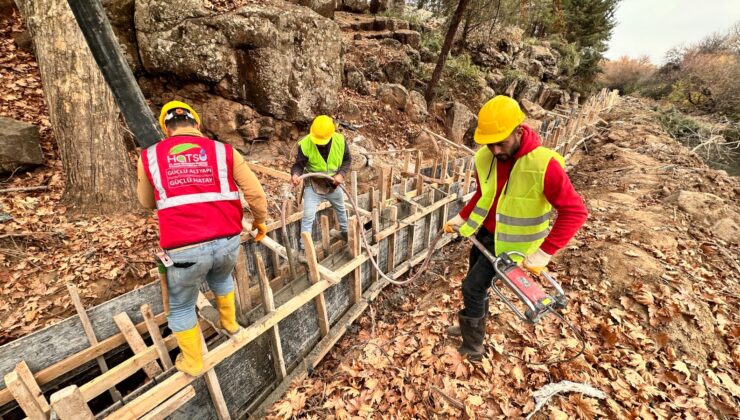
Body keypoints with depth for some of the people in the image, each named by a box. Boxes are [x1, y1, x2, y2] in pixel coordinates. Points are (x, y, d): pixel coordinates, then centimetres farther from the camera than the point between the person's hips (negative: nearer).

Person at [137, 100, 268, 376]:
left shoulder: (150, 157, 7)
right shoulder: (224, 151, 4)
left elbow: (147, 203, 22)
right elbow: (256, 193, 3)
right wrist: (260, 221, 19)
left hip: (184, 249, -1)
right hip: (228, 241, 2)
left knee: (181, 307, 25)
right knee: (221, 279, 36)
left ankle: (192, 363, 44)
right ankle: (229, 323, 56)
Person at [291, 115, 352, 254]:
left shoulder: (340, 140, -18)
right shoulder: (304, 145, -25)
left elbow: (347, 159, -5)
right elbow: (299, 165, -17)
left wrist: (341, 174, -21)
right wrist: (295, 174, -40)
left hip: (334, 185, 3)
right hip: (313, 186, -3)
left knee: (341, 210, 24)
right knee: (308, 216, -6)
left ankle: (345, 233, 53)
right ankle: (304, 248, 11)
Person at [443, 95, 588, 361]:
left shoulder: (544, 165, -29)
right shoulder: (484, 158, -10)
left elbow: (575, 212, -26)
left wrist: (542, 255, -30)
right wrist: (460, 219, 3)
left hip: (511, 242, -6)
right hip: (484, 231, 6)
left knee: (473, 287, -5)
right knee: (475, 284, 19)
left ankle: (473, 347, 19)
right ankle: (471, 328, 45)